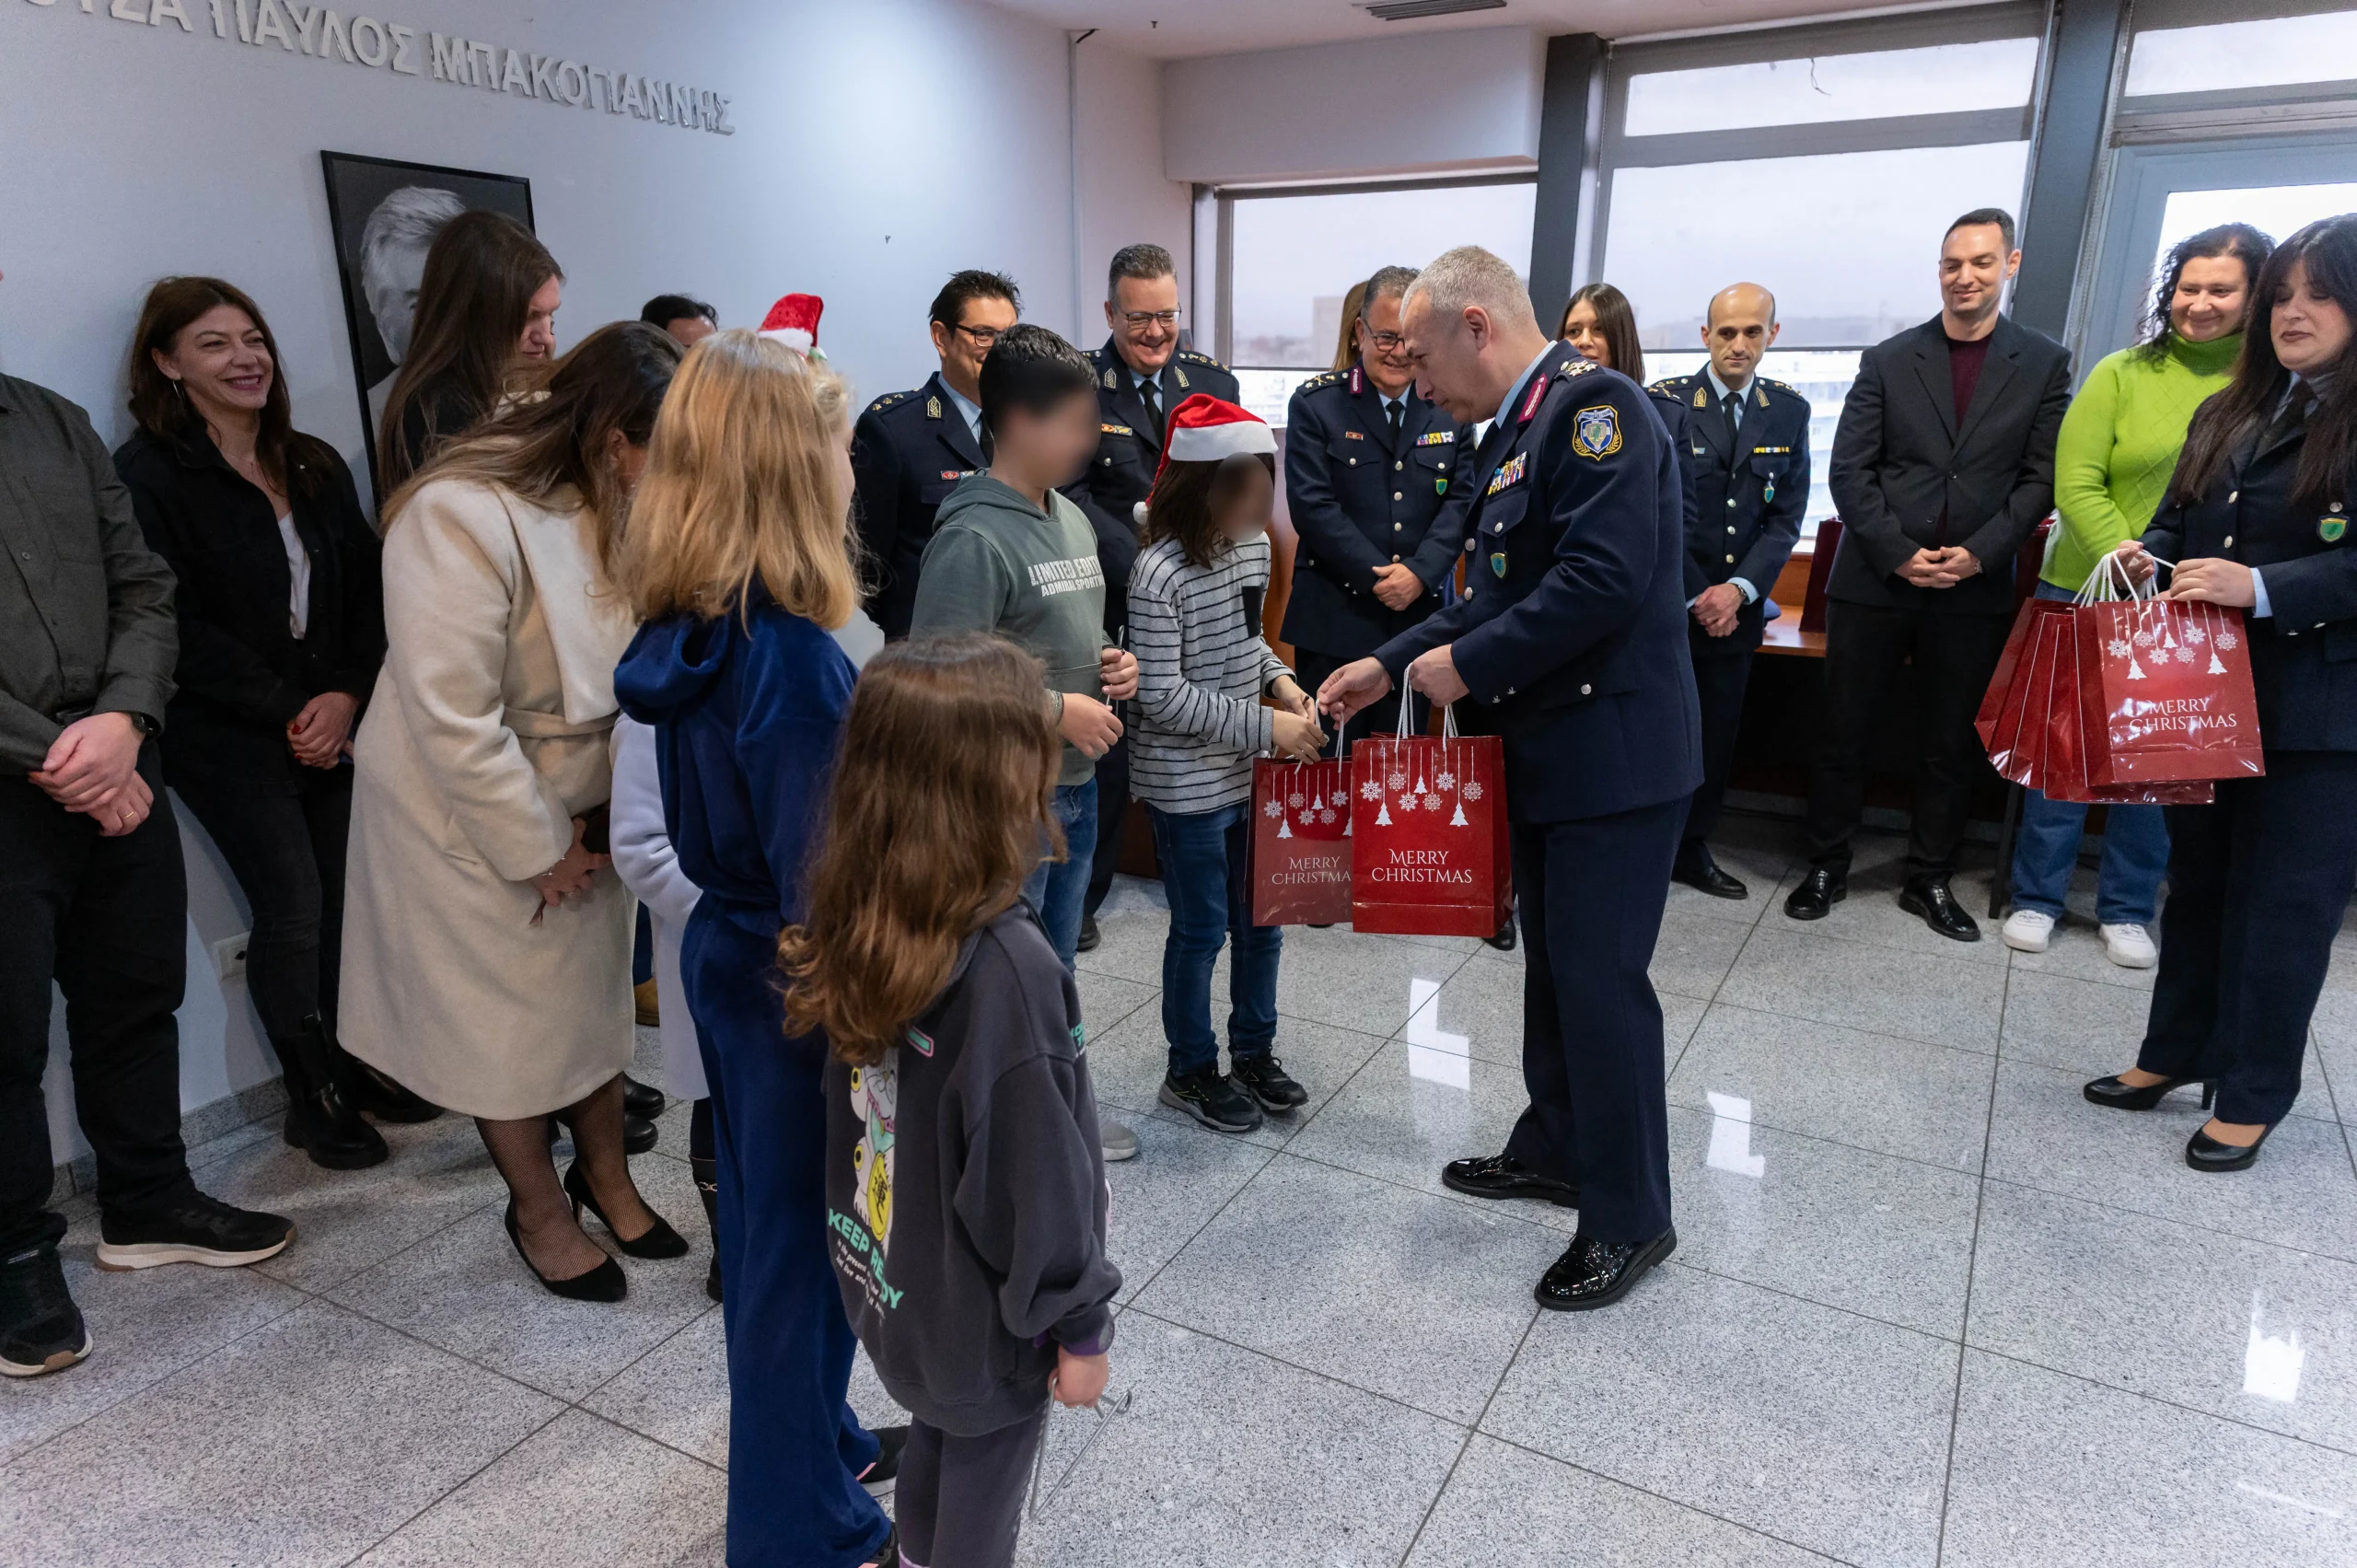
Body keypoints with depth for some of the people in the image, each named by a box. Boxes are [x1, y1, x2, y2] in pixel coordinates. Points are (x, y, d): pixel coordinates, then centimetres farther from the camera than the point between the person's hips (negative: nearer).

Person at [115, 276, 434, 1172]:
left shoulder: (315, 466, 11)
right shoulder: (148, 475, -6)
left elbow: (367, 589, 7)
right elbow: (177, 624, -12)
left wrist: (347, 694, -7)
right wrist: (287, 712, -12)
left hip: (335, 722, 5)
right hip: (228, 737, -5)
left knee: (350, 898, 5)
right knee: (293, 911, -4)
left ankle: (361, 1066, 23)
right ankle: (315, 1099, 13)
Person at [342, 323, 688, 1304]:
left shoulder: (621, 509, -6)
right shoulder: (463, 516, -27)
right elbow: (452, 718, -26)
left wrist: (594, 819, -10)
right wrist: (538, 849, -16)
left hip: (586, 804, 6)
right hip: (474, 819, -5)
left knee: (597, 991, 17)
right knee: (507, 1021, 11)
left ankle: (606, 1176, 40)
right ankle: (538, 1212, 34)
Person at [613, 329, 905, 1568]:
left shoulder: (691, 633, 0)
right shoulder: (794, 662, -28)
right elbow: (822, 878, -26)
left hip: (726, 953, 9)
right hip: (797, 983, -9)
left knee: (766, 1219, 23)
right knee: (803, 1242, 8)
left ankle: (810, 1439, 46)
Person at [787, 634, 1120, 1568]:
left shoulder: (858, 927, -12)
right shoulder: (1006, 969, -34)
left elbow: (859, 1099, 0)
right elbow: (1035, 1174, -25)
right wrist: (1079, 1325, -12)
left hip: (888, 1278, 7)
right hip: (981, 1310, -6)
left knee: (937, 1437, 30)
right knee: (983, 1488, 18)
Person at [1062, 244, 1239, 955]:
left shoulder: (1213, 381, 7)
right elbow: (1074, 497, -15)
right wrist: (1144, 569, -25)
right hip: (1113, 609, -4)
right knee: (1106, 757, 6)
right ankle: (1079, 897, 23)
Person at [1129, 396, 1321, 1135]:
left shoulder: (1253, 548, 2)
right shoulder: (1161, 574, -21)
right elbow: (1162, 695, -21)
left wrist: (1282, 680, -1)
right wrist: (1266, 727, -21)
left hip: (1250, 774, 7)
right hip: (1187, 784, -7)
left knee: (1261, 921, 16)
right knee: (1201, 929, 6)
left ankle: (1254, 1052, 36)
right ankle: (1190, 1071, 26)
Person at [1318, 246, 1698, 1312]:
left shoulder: (1594, 407, -16)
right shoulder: (1515, 430, 14)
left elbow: (1606, 579, -27)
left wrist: (1470, 665, -18)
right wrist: (1391, 665, 10)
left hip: (1612, 752, -10)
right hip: (1546, 748, 10)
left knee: (1601, 978, -1)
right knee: (1554, 964, 20)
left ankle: (1629, 1217, 16)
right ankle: (1555, 1151, 38)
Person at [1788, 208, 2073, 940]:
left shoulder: (2044, 364, 5)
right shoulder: (1887, 360, 4)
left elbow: (2041, 477, 1)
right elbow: (1849, 471, -2)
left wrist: (1978, 553, -12)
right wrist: (1898, 553, -11)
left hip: (1975, 589, 1)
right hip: (1873, 580, 0)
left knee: (1953, 743, 8)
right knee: (1842, 732, 4)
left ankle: (1930, 880, 22)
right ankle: (1826, 868, 18)